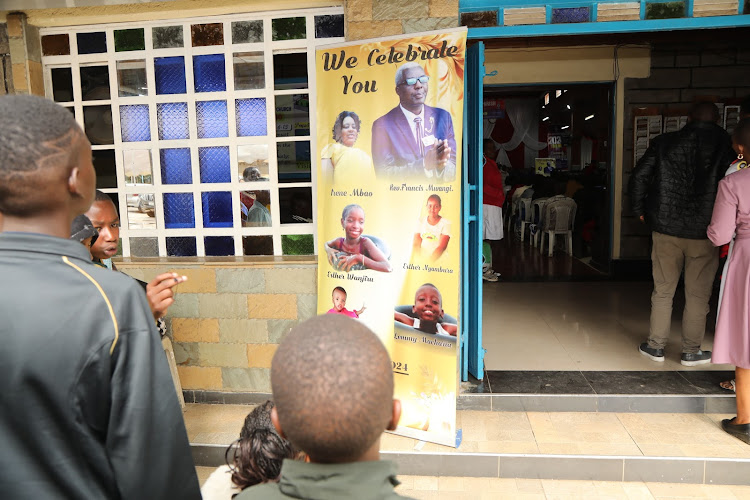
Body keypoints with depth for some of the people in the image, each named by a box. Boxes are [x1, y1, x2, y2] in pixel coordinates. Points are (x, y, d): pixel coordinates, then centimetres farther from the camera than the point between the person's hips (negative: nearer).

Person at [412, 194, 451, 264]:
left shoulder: (445, 223, -1)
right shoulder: (420, 221, 9)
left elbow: (442, 247, -10)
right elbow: (416, 244, 3)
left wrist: (430, 260, -23)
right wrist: (418, 260, -15)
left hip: (439, 261, -2)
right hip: (422, 259, 2)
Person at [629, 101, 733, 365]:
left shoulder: (663, 142, 0)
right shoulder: (726, 145, -5)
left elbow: (638, 177, 1)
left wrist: (640, 210, 13)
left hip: (665, 229, 2)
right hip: (705, 232, -1)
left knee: (662, 291, 13)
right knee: (697, 295, 10)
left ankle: (655, 346, 20)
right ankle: (691, 352, 21)